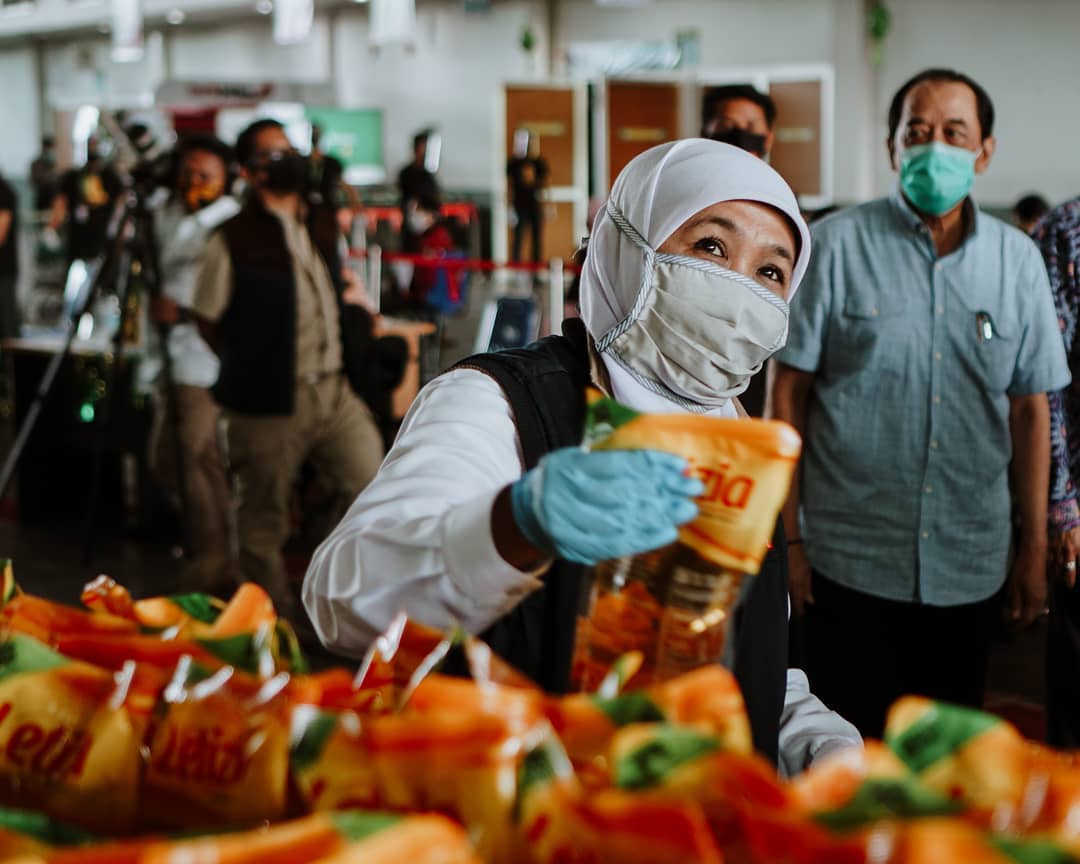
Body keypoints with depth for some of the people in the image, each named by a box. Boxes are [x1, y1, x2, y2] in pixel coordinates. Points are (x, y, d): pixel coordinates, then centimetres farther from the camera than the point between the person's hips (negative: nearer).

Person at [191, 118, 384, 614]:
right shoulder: (234, 239, -8)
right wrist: (249, 368, 2)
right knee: (264, 522, 6)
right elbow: (208, 319, -2)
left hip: (336, 391, 5)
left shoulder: (323, 225, 11)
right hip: (271, 404, -5)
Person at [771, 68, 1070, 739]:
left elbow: (1030, 410, 8)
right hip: (851, 561, -2)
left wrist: (1035, 550, 8)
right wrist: (791, 536, -5)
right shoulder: (838, 244, -4)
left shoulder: (1018, 259, 4)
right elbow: (790, 391, -3)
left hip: (969, 567, 3)